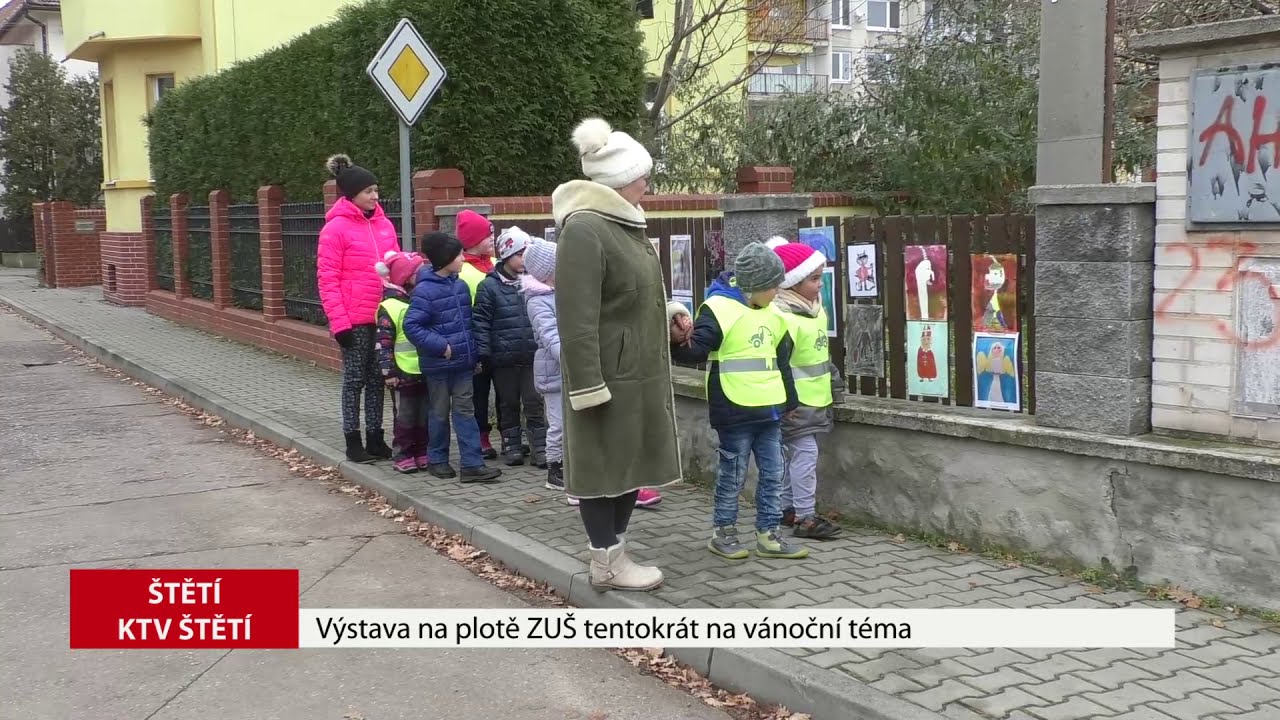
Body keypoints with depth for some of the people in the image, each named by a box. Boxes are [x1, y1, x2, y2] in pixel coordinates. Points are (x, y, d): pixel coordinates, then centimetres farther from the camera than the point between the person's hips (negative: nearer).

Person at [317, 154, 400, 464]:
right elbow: (327, 279, -9)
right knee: (355, 379, 3)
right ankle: (353, 442, 13)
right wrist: (339, 322, -15)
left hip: (384, 317, 5)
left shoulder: (384, 224, 8)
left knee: (377, 379, 11)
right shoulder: (336, 228, -8)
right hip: (354, 320, -5)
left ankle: (375, 438, 21)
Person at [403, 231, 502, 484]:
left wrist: (473, 352, 12)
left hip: (463, 361, 6)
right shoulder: (425, 290, -15)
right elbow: (411, 325, -17)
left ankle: (472, 464, 4)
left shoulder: (461, 286, 6)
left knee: (465, 410, 4)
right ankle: (437, 460, 24)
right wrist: (440, 346, -19)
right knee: (439, 412, 8)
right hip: (438, 364, -5)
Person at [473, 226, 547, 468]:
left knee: (534, 403, 2)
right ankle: (511, 446, 22)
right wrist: (483, 355, -9)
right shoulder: (489, 287, -4)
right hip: (503, 359, -2)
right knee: (508, 404, 11)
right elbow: (480, 322, -5)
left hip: (532, 355, 2)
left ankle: (540, 448, 7)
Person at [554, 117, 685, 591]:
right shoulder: (584, 228, -19)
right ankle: (606, 564, 14)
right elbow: (577, 318, -22)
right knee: (603, 464, 3)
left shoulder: (623, 223, 12)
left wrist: (667, 312, 12)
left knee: (630, 462, 15)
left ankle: (616, 551, 26)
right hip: (608, 376, -9)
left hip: (637, 372, 9)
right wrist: (588, 385, -24)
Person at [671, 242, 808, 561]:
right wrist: (680, 342, -41)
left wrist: (790, 401, 26)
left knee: (773, 474, 10)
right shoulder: (718, 308, -12)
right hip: (735, 411, -7)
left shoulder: (771, 314, 13)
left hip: (768, 410, 7)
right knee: (733, 475, 2)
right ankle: (723, 532, 17)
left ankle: (769, 535, 19)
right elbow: (696, 350, -19)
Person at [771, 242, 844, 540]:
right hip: (796, 402, -9)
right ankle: (805, 517, -6)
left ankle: (787, 508, 24)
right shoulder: (784, 318, -21)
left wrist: (834, 382, 25)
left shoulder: (816, 309, 10)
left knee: (792, 454, 15)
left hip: (815, 400, 9)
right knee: (805, 453, -9)